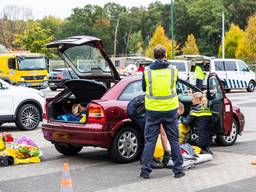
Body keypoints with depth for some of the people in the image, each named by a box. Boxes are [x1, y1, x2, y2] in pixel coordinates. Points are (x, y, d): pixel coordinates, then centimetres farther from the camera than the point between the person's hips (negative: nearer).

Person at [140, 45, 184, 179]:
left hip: (153, 110, 0)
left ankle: (145, 170, 6)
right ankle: (178, 169, 15)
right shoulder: (173, 70, -4)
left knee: (150, 140, 7)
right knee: (174, 140, 11)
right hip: (170, 109, 1)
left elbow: (144, 88, 8)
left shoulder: (147, 71, -5)